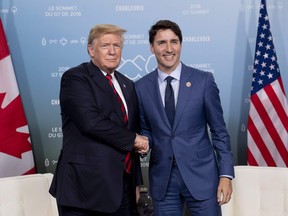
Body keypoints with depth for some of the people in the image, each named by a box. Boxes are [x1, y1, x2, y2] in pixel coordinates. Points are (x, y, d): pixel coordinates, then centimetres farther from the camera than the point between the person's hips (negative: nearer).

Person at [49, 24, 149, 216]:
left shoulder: (127, 85, 15)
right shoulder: (75, 78, -7)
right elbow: (91, 121, -22)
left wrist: (137, 181, 16)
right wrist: (132, 139, -10)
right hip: (86, 187, -6)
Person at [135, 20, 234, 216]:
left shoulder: (204, 80, -4)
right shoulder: (141, 87, 2)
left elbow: (219, 130, -1)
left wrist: (226, 175, -5)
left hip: (201, 175, -1)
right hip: (162, 180, 2)